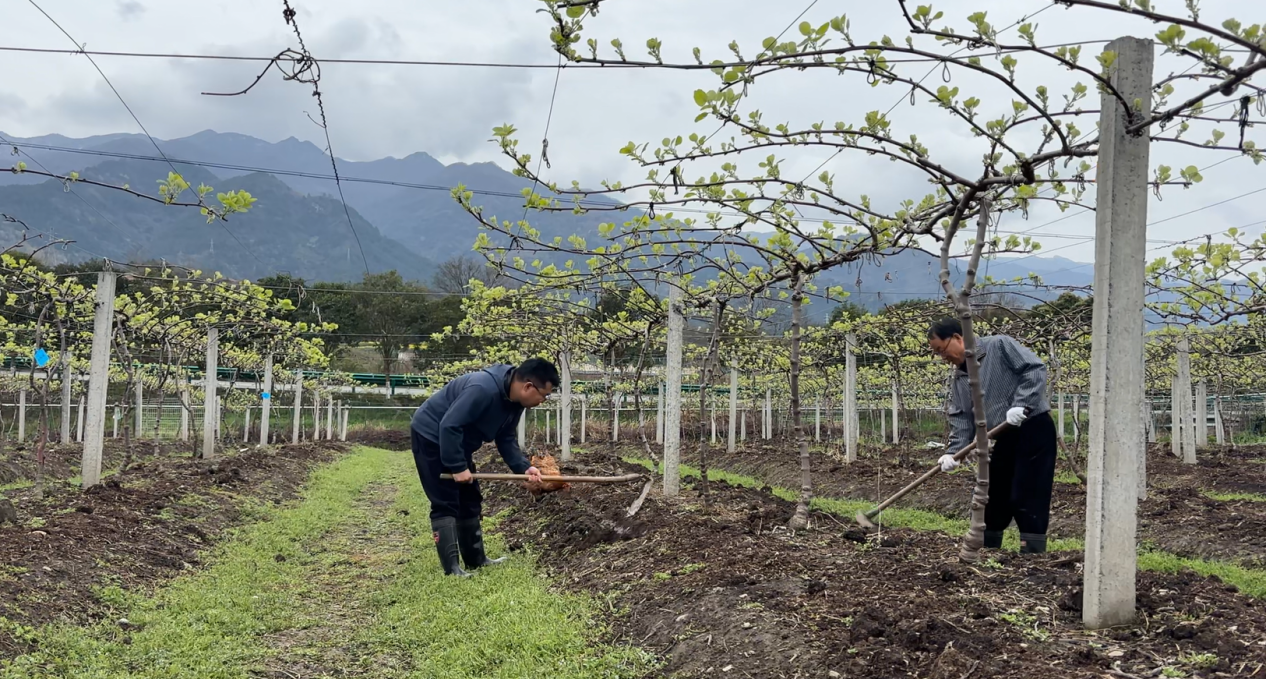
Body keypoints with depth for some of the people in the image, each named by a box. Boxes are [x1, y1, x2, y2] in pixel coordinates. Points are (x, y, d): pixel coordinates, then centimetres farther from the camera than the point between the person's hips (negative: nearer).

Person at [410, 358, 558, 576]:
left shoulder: (515, 401, -4)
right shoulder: (484, 389, -34)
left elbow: (506, 440, 4)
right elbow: (449, 426, -35)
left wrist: (523, 468, -11)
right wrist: (457, 467, -29)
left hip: (457, 442, 10)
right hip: (432, 437, -10)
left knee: (470, 501, 13)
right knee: (445, 504, -11)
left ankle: (476, 560, 22)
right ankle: (451, 569, -9)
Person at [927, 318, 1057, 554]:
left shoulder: (999, 346, -9)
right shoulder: (959, 377, 12)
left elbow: (1035, 368, -16)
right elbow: (960, 417, 6)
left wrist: (1021, 405, -24)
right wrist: (954, 451, -8)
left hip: (1034, 430, -8)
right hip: (1004, 438, 8)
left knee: (1026, 499, -10)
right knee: (993, 497, 11)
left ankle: (1033, 554, -5)